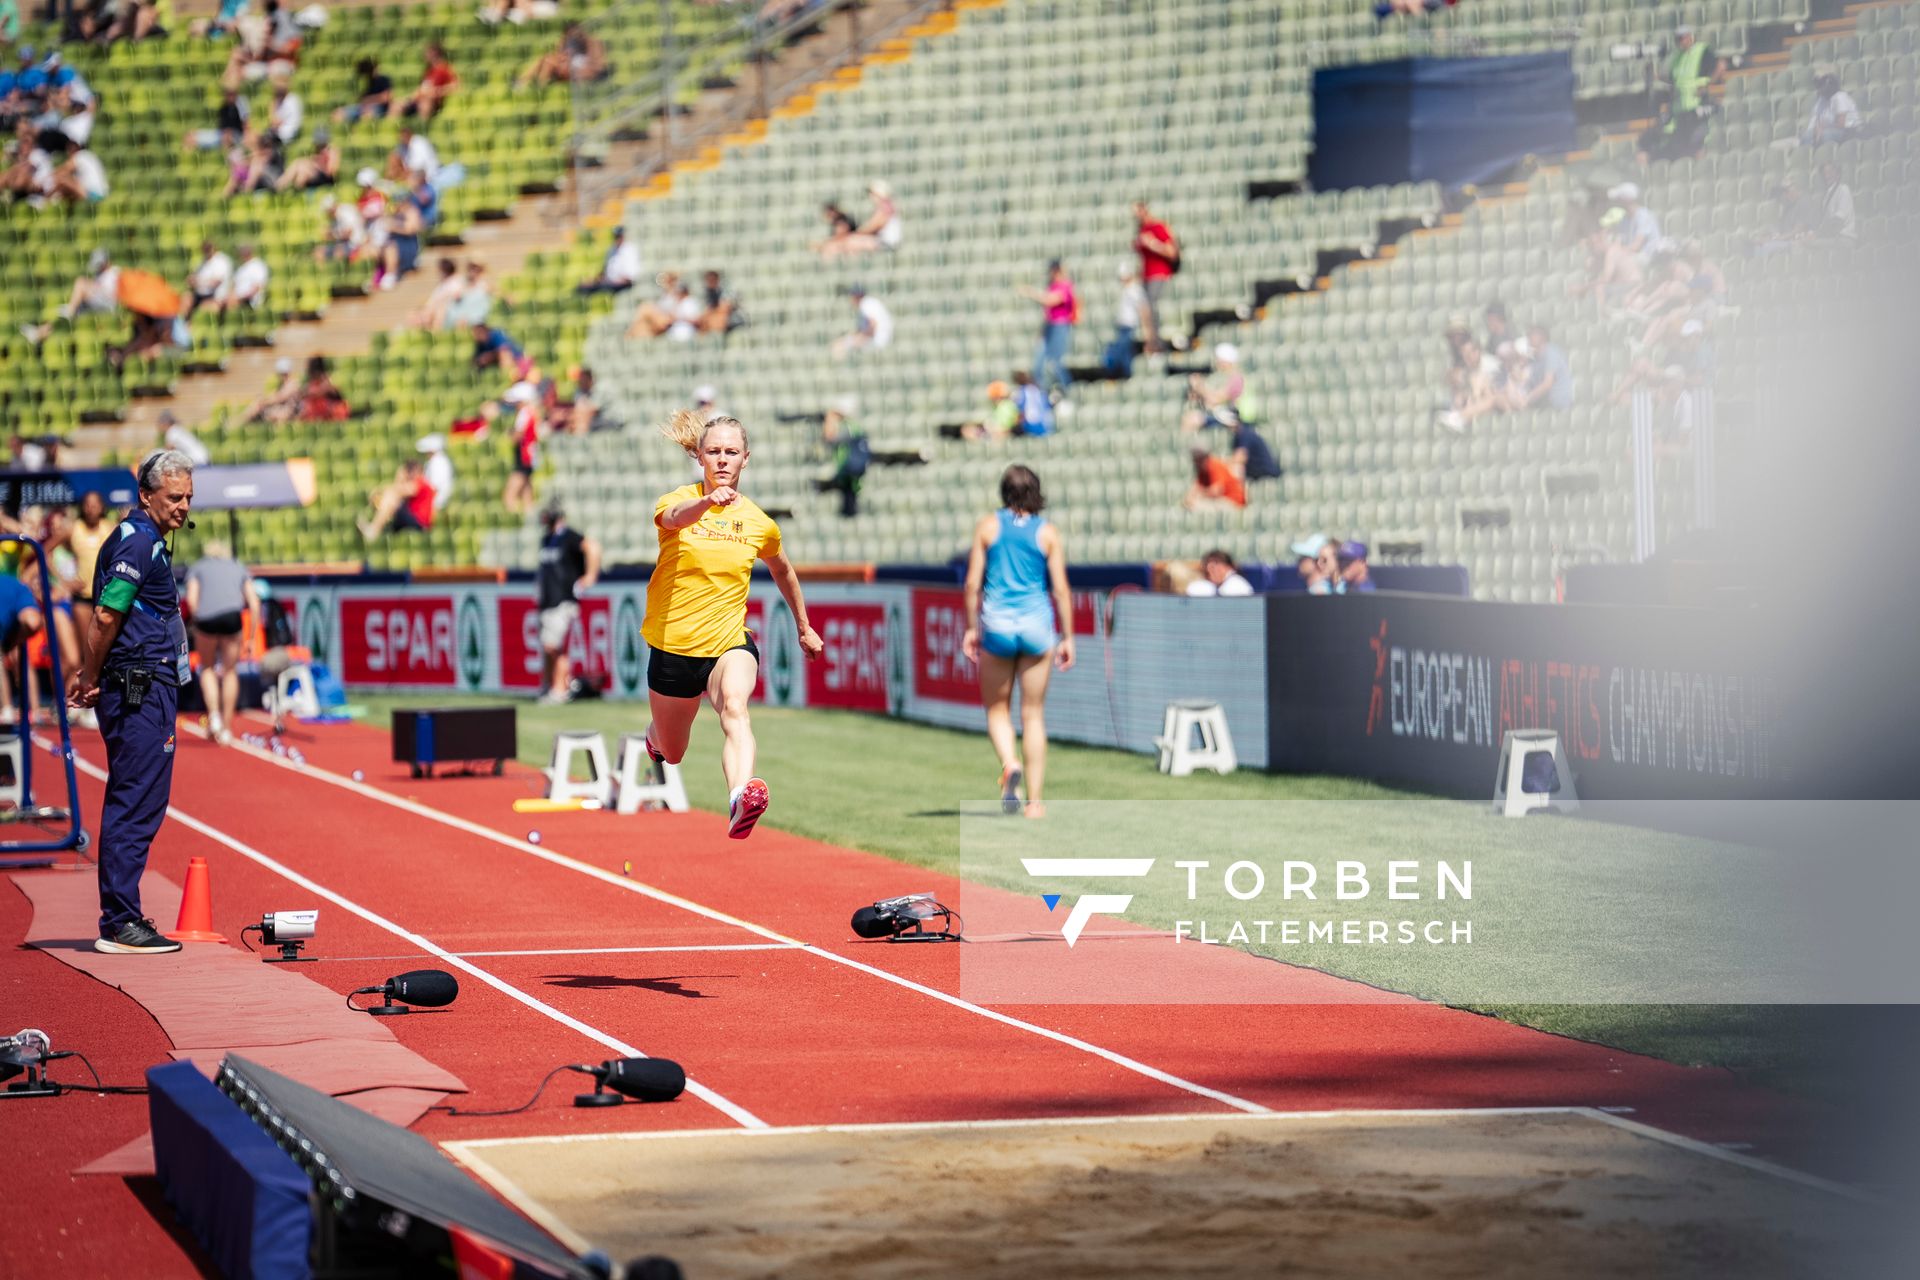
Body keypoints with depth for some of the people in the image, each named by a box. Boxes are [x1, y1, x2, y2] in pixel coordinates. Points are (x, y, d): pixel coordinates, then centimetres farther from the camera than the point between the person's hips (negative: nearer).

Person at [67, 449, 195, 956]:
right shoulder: (138, 542, -14)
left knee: (135, 806, 13)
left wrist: (87, 674, 16)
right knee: (136, 806, -10)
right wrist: (91, 677, -8)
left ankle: (122, 917, 18)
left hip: (147, 690, 11)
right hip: (140, 690, -11)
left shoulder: (145, 540, 19)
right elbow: (105, 618, -19)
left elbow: (105, 620, 23)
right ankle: (119, 926, -10)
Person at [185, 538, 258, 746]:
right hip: (233, 616, 1)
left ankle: (213, 715, -1)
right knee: (230, 672, 13)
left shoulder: (198, 568, 23)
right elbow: (254, 603, 16)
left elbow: (192, 598, 4)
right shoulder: (239, 568, 27)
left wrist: (198, 622, 10)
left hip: (206, 618, -1)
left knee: (207, 668, 19)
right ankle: (226, 728, 13)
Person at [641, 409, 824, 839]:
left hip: (729, 643, -1)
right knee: (671, 754, 17)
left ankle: (741, 800, -62)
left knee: (735, 709, -35)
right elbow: (675, 517, -35)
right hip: (673, 645, 1)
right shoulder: (678, 501, -7)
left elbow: (782, 570, 23)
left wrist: (804, 627, 32)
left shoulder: (759, 523, 2)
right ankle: (655, 735, 58)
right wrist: (709, 501, -57)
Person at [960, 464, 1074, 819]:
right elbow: (1060, 589, -1)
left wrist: (971, 628, 8)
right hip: (1036, 623, 1)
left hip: (997, 622, -1)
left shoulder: (987, 526, 2)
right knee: (1033, 715, 6)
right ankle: (1035, 800, 3)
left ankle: (1009, 762, -18)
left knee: (997, 708, 12)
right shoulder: (1048, 532, 2)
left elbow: (973, 583, 0)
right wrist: (1068, 637, 5)